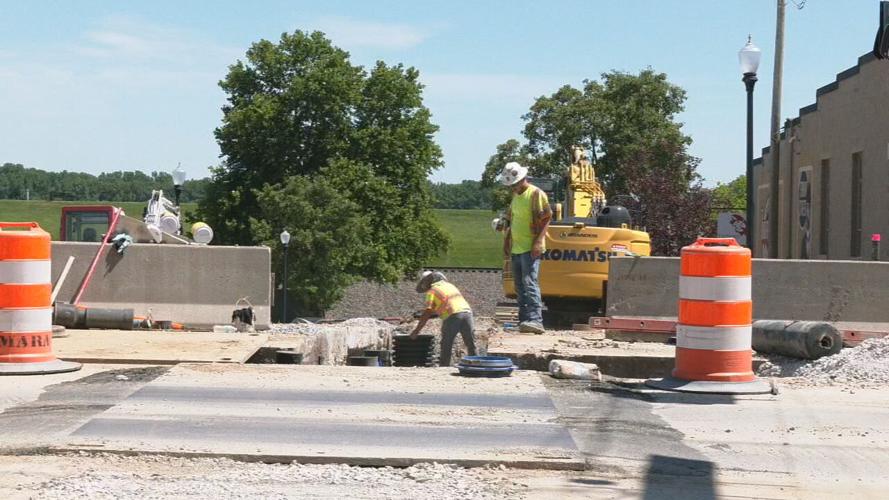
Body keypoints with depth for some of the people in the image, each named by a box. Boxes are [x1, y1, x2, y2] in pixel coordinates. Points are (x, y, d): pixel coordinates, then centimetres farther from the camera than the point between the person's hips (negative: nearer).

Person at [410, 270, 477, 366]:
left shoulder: (432, 291, 9)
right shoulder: (449, 285, 29)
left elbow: (427, 313, 0)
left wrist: (417, 330, 2)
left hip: (452, 316, -5)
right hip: (466, 311, 5)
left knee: (446, 346, 5)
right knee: (471, 345, 10)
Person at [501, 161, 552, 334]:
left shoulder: (536, 194, -9)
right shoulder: (515, 196, 17)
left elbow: (546, 218, -13)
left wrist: (538, 241, -21)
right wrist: (507, 242, 20)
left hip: (530, 249, -9)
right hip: (516, 249, 9)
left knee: (530, 283, -18)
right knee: (519, 286, 9)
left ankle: (535, 320, -25)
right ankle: (524, 320, 14)